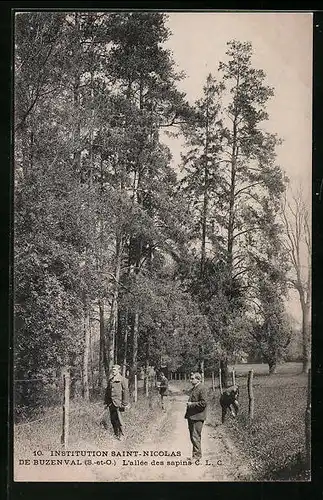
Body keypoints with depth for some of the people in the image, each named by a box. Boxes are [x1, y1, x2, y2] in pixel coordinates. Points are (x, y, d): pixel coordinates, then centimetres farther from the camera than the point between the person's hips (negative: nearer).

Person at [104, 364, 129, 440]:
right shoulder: (110, 380, 15)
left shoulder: (122, 380, -3)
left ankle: (121, 435, -1)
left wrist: (124, 404, -9)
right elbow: (107, 391, 21)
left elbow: (126, 392, -5)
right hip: (111, 402, 6)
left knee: (117, 419, -12)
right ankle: (116, 434, 18)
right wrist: (106, 402, 15)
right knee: (112, 419, 8)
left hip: (118, 402, -6)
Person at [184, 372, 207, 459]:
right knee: (192, 436, 13)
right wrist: (188, 404, 12)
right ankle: (196, 453, 23)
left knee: (195, 436, -6)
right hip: (191, 416, 9)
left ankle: (197, 455, 1)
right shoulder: (193, 388, 17)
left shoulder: (201, 388, -12)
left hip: (197, 416, -9)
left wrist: (191, 404, -16)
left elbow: (203, 403, -18)